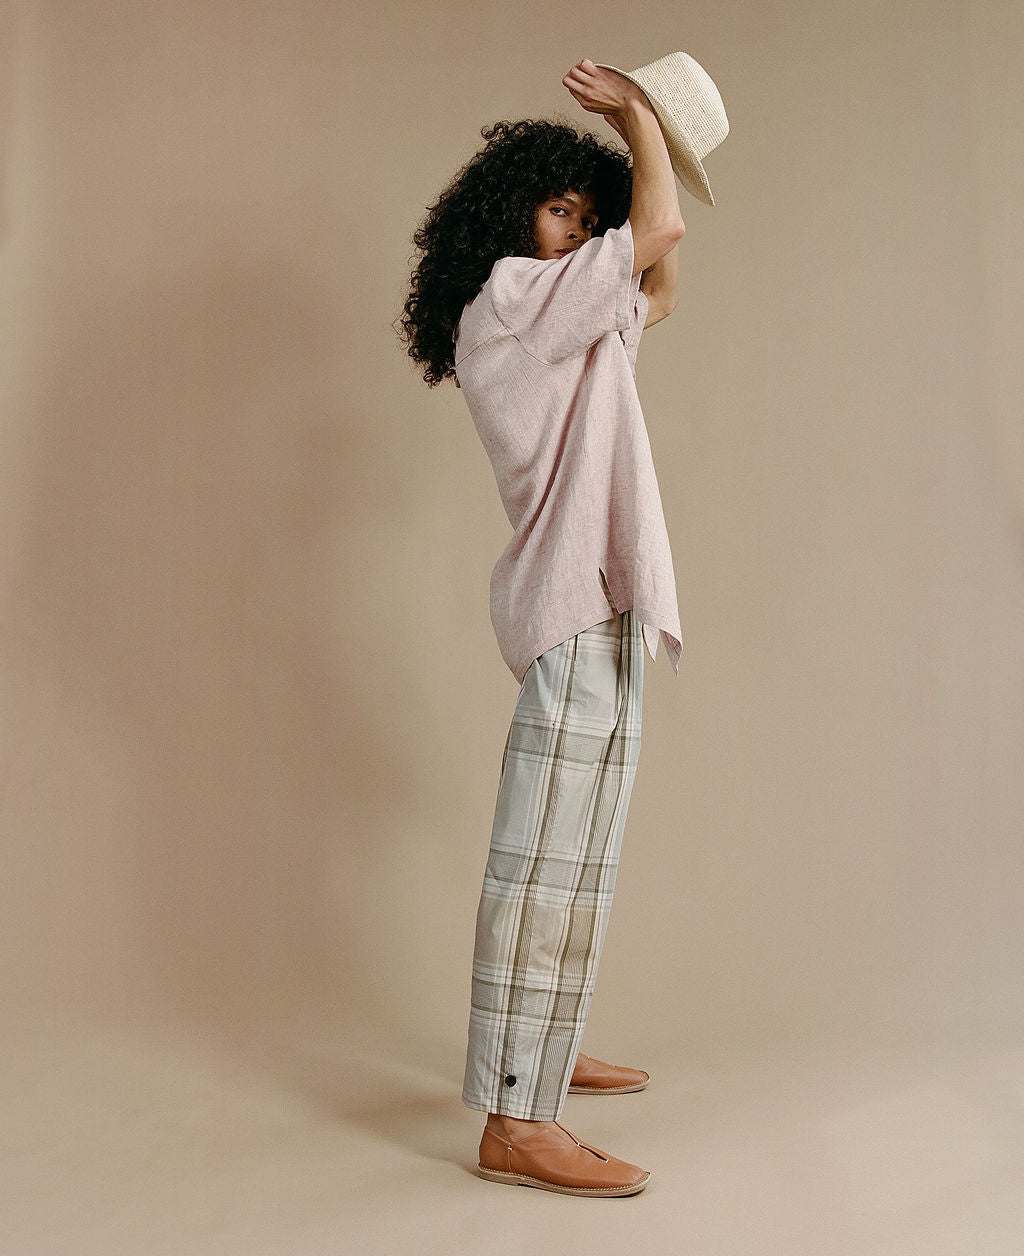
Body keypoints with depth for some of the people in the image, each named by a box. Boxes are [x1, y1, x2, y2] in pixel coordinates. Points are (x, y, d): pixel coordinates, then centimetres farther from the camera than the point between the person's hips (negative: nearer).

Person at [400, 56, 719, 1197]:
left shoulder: (564, 325, 23)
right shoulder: (510, 296, -5)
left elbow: (662, 282, 34)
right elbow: (660, 226, -10)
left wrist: (651, 145, 25)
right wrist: (633, 114, 7)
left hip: (595, 605, 10)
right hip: (579, 605, -10)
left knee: (567, 853, 15)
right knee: (549, 858, -12)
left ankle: (538, 1053, 26)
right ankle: (515, 1123, -8)